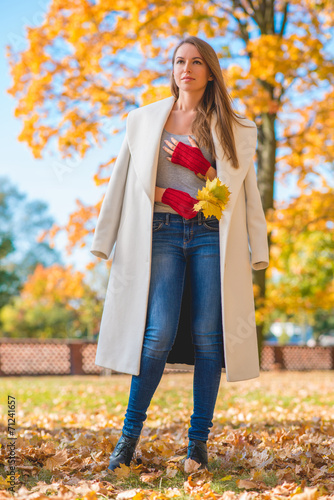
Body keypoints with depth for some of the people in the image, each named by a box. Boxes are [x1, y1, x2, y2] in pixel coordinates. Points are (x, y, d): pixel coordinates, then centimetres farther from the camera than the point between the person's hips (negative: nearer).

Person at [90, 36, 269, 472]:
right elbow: (126, 182, 15)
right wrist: (167, 195, -1)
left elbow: (242, 190, 9)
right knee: (158, 334, -12)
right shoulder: (144, 120, 15)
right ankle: (130, 434, 2)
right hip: (161, 232, 0)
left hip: (213, 236, 1)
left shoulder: (235, 129, 13)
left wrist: (197, 165, -5)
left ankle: (199, 441, 5)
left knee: (209, 337, -5)